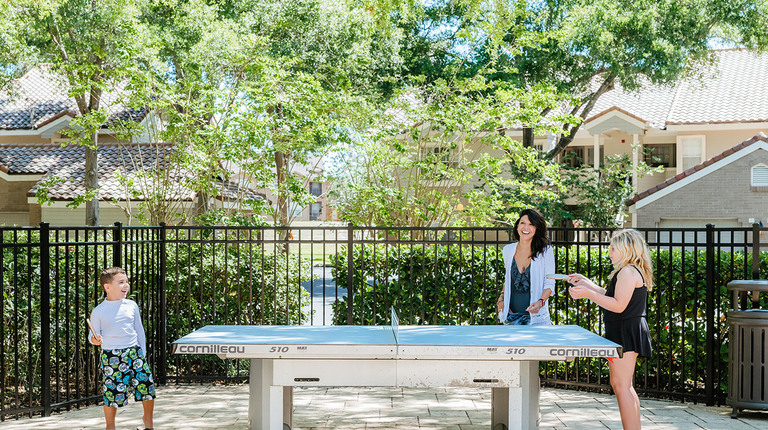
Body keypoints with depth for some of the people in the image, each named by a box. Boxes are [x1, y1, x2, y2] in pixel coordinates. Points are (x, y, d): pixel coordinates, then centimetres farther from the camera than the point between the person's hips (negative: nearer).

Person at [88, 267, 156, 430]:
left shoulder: (131, 305, 6)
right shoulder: (98, 311, -3)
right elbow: (93, 334, 5)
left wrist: (142, 354, 12)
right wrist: (94, 339, -19)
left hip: (134, 353, 3)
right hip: (111, 357, -3)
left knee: (147, 385, 0)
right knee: (111, 392, -1)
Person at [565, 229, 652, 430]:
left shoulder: (628, 272, -16)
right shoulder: (633, 271, 18)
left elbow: (618, 305, -22)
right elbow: (611, 296, 24)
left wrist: (588, 294, -21)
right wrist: (586, 282, 24)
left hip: (626, 333, -11)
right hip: (626, 332, 11)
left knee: (622, 386, -10)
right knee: (622, 385, 17)